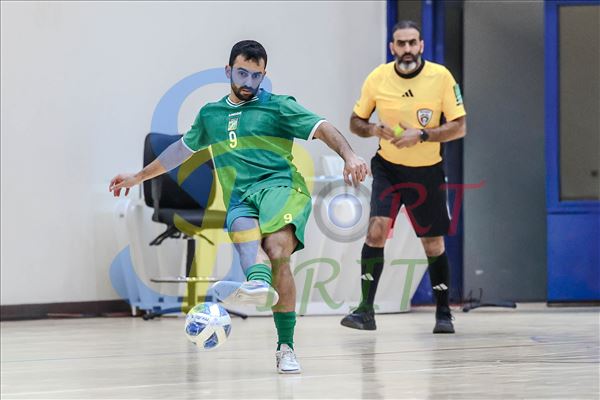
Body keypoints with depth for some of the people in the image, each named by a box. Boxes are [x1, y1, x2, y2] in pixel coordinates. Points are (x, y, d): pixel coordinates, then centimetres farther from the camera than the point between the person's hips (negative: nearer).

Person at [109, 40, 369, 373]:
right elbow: (183, 148, 40)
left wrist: (349, 155, -21)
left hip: (280, 186, -3)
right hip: (239, 201, 3)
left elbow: (323, 128, -1)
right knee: (246, 234, -36)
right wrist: (138, 177, 48)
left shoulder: (278, 106, 11)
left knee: (277, 247, -33)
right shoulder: (210, 114, 24)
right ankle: (259, 285, -69)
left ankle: (286, 347, -41)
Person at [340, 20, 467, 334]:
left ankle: (443, 314, 22)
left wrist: (421, 135, -24)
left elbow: (459, 127, -10)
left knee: (434, 244, 6)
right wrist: (375, 130, -18)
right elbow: (355, 122, 4)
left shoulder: (441, 76, -11)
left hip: (427, 172, 0)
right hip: (388, 168, 0)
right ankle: (366, 310, -15)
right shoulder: (378, 78, -7)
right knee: (377, 229, -18)